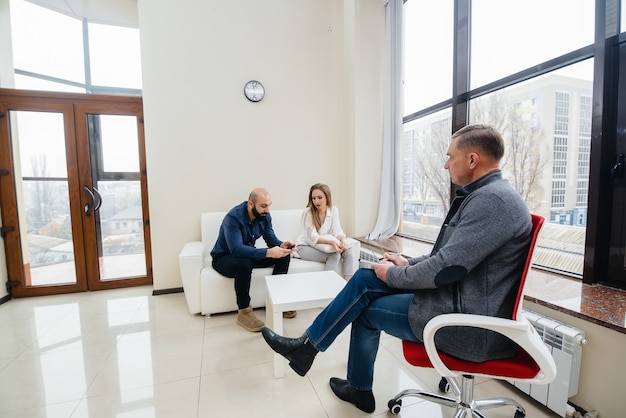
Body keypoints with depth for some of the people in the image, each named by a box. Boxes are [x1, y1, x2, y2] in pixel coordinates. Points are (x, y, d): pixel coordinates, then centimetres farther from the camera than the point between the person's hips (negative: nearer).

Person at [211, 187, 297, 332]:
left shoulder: (264, 215, -10)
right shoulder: (233, 217, -30)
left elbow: (271, 239, -9)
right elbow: (236, 249, -40)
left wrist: (282, 245, -33)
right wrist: (268, 253, -48)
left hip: (249, 254, 6)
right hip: (224, 258, -6)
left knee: (284, 255, -11)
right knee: (244, 264, -40)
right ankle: (244, 312, -20)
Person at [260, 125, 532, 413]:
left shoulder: (492, 199, -21)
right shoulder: (481, 195, 12)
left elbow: (446, 267, -25)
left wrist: (392, 275, -10)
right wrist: (408, 264, 6)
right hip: (459, 298, 9)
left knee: (367, 309, -3)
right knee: (364, 280, 3)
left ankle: (308, 346, 22)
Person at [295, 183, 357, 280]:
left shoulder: (334, 210, -5)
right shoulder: (308, 212, -19)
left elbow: (337, 230, -11)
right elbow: (313, 238, -23)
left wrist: (343, 239, -34)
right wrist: (331, 242, -38)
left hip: (324, 245, 5)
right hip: (306, 246, -5)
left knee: (349, 250, -16)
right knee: (334, 254, -27)